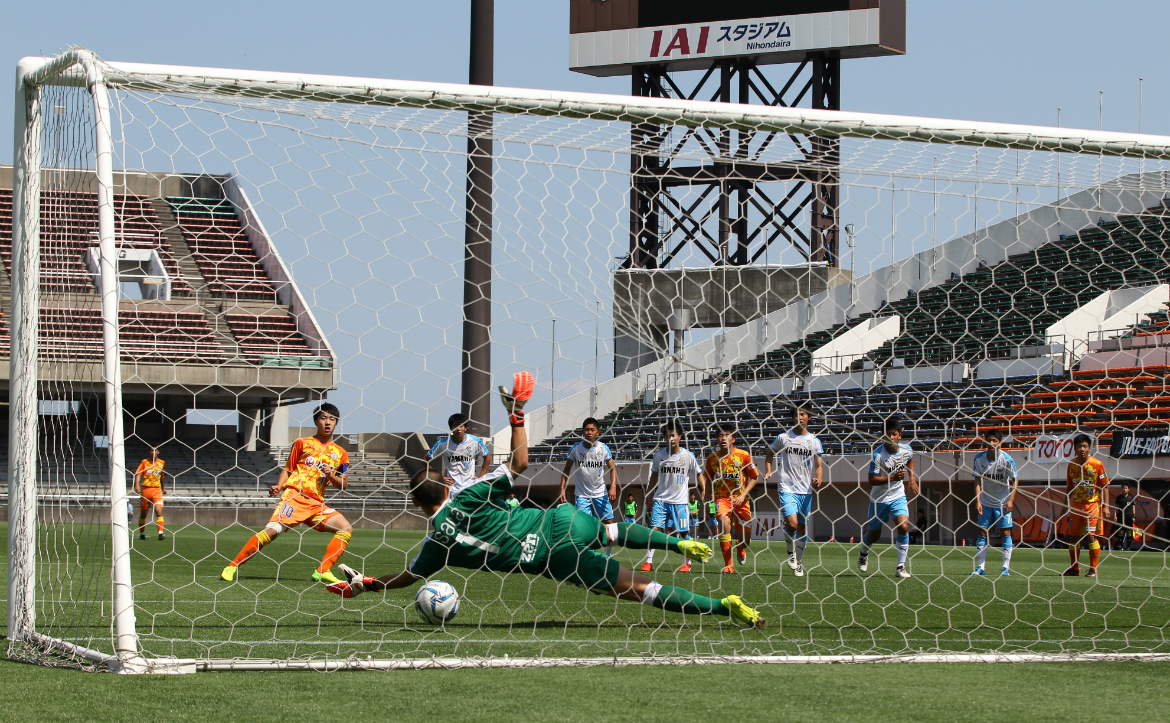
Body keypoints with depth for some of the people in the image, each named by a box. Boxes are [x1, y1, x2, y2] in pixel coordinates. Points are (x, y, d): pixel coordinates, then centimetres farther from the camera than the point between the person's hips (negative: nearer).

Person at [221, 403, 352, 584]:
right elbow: (287, 469, 12)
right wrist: (278, 486, -6)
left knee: (346, 528, -10)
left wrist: (331, 476, -4)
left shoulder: (340, 453, 15)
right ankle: (232, 567, -16)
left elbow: (342, 484, 16)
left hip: (316, 503, 4)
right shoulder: (303, 444, 10)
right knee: (272, 530, -22)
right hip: (294, 496, -4)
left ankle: (323, 571, -11)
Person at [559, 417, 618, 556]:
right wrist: (562, 490, -5)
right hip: (582, 495, -2)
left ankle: (608, 556, 16)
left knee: (609, 523, 0)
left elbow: (612, 468, 2)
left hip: (600, 494, 2)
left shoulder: (603, 448, -4)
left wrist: (613, 487, -14)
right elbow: (566, 470, 4)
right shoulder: (575, 448, -6)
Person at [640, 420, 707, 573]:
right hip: (661, 499, 1)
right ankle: (648, 561, -6)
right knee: (654, 529, -10)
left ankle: (687, 563, 16)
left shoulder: (688, 456, -4)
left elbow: (699, 474, 8)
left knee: (684, 532, 2)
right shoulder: (659, 455, 1)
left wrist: (704, 490, -3)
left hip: (680, 501, -1)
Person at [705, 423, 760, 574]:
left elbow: (754, 477, 0)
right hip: (722, 498, 0)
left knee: (745, 537, 1)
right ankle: (728, 565, -20)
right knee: (724, 522, -27)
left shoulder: (743, 455, -7)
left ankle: (741, 548, 42)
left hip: (740, 499, 0)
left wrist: (743, 495, -11)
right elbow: (709, 481, 13)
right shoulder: (712, 458, -1)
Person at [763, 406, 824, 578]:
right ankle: (791, 551, 7)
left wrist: (819, 479, -14)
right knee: (792, 523, -21)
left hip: (806, 491, 3)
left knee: (802, 528, 8)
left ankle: (798, 563, 23)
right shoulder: (783, 438, 2)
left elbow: (818, 465, 7)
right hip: (787, 488, -3)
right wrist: (768, 471, 2)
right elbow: (769, 454, 18)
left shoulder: (814, 441, 6)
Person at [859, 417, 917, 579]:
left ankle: (901, 567, -12)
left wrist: (912, 478, 11)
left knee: (903, 527, -19)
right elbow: (872, 480, -24)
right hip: (878, 498, -2)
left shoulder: (907, 450, -8)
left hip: (898, 496, 2)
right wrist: (892, 478, -35)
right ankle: (863, 552, 46)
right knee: (874, 535, 11)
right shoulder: (877, 454, -22)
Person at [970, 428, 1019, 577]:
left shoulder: (1006, 459, -17)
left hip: (1003, 502, -2)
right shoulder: (979, 459, -10)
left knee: (1006, 532, -5)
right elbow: (978, 481, -4)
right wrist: (978, 501, -12)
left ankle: (1006, 567, -1)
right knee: (983, 532, 2)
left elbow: (1015, 480, -7)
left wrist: (1011, 499, -15)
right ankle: (980, 567, 5)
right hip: (986, 502, 2)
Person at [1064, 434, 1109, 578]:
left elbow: (1104, 487, -6)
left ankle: (1093, 569, -4)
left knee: (1092, 536, -10)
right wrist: (1068, 507, 12)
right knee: (1073, 536, 7)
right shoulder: (1071, 465, 4)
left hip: (1093, 504, -5)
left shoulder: (1097, 464, -9)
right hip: (1076, 505, 5)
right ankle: (1074, 568, 19)